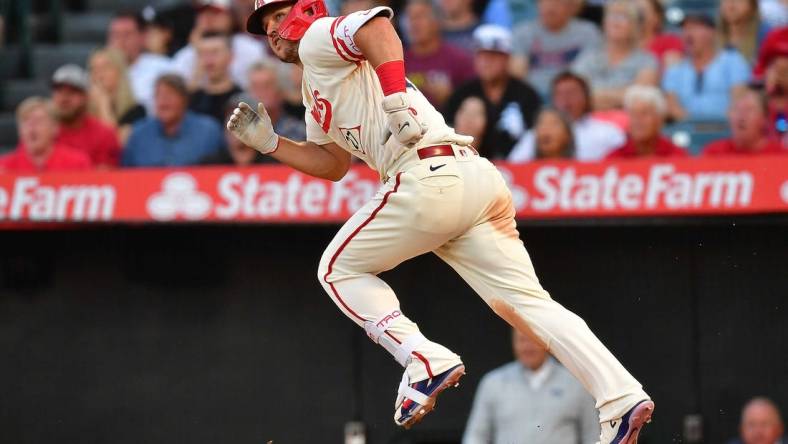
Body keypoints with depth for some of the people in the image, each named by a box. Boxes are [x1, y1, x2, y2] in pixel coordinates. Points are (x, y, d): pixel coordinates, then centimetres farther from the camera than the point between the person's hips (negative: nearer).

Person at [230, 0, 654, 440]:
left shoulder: (318, 39, 6)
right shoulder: (316, 89, 34)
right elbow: (332, 164, 40)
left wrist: (396, 98, -24)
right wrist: (267, 142, 33)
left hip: (429, 177, -9)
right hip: (478, 178, 9)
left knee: (339, 269, 8)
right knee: (526, 301, 0)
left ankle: (426, 362, -7)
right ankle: (622, 396, -13)